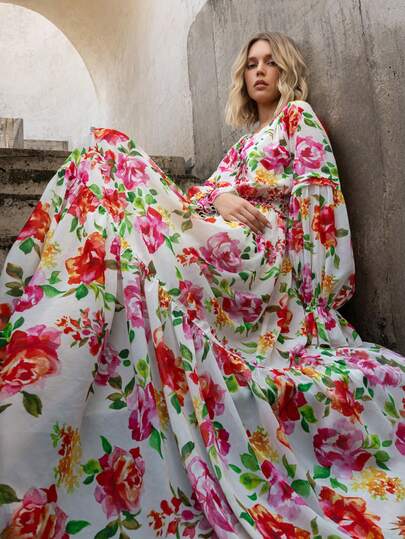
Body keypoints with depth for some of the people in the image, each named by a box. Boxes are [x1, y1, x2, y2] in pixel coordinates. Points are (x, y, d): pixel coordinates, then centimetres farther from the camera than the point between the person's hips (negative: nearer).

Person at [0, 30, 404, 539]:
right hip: (227, 239, 6)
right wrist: (219, 198, -3)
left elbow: (315, 187, 3)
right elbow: (213, 188, 19)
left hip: (266, 247, -6)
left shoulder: (299, 115, 17)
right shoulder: (248, 138, 34)